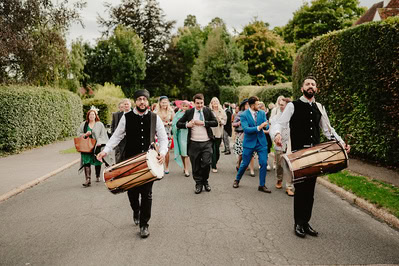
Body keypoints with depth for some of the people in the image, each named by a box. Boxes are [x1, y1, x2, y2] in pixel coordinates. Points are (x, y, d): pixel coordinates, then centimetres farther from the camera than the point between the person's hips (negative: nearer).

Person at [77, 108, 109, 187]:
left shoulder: (99, 124, 3)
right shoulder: (83, 124, 10)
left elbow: (103, 135, -1)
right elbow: (79, 134, 12)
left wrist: (99, 142, -17)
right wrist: (85, 134, -8)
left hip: (96, 147, -1)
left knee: (97, 162, 9)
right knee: (86, 162, -10)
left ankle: (97, 176, 30)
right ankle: (88, 180, -13)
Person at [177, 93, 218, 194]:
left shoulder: (208, 111, 5)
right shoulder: (189, 112, 4)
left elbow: (215, 122, -4)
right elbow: (178, 124, 6)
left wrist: (203, 123, -13)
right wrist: (187, 124, -13)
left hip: (206, 142, 0)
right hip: (194, 143, 0)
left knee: (206, 163, -6)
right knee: (196, 166, 6)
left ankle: (205, 181, 19)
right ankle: (198, 183, 23)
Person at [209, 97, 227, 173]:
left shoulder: (222, 111, 8)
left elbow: (224, 121, 6)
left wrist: (220, 120, -12)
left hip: (219, 132, 3)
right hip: (211, 132, -3)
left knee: (217, 148, 7)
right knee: (213, 149, -6)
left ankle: (215, 162, 32)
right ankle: (214, 166, 0)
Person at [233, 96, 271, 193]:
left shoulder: (262, 113, 4)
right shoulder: (244, 115, -10)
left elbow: (267, 126, 0)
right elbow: (246, 129, -20)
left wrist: (265, 125, -25)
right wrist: (258, 127, -31)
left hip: (261, 142, 4)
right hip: (249, 142, -3)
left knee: (264, 163, -1)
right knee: (245, 163, 6)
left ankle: (262, 185, 13)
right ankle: (237, 180, 31)